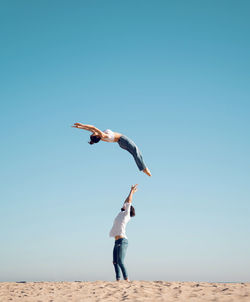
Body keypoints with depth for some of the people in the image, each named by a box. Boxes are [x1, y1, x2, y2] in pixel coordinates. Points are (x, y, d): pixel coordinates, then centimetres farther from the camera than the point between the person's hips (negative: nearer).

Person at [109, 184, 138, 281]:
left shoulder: (126, 215, 0)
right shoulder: (121, 213, 19)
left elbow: (128, 202, 0)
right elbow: (126, 202, 28)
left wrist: (132, 191, 10)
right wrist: (132, 192, 33)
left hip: (122, 241, -8)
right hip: (117, 242, 8)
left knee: (120, 261, -16)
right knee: (115, 262, 2)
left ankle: (126, 279, -16)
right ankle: (118, 279, 1)